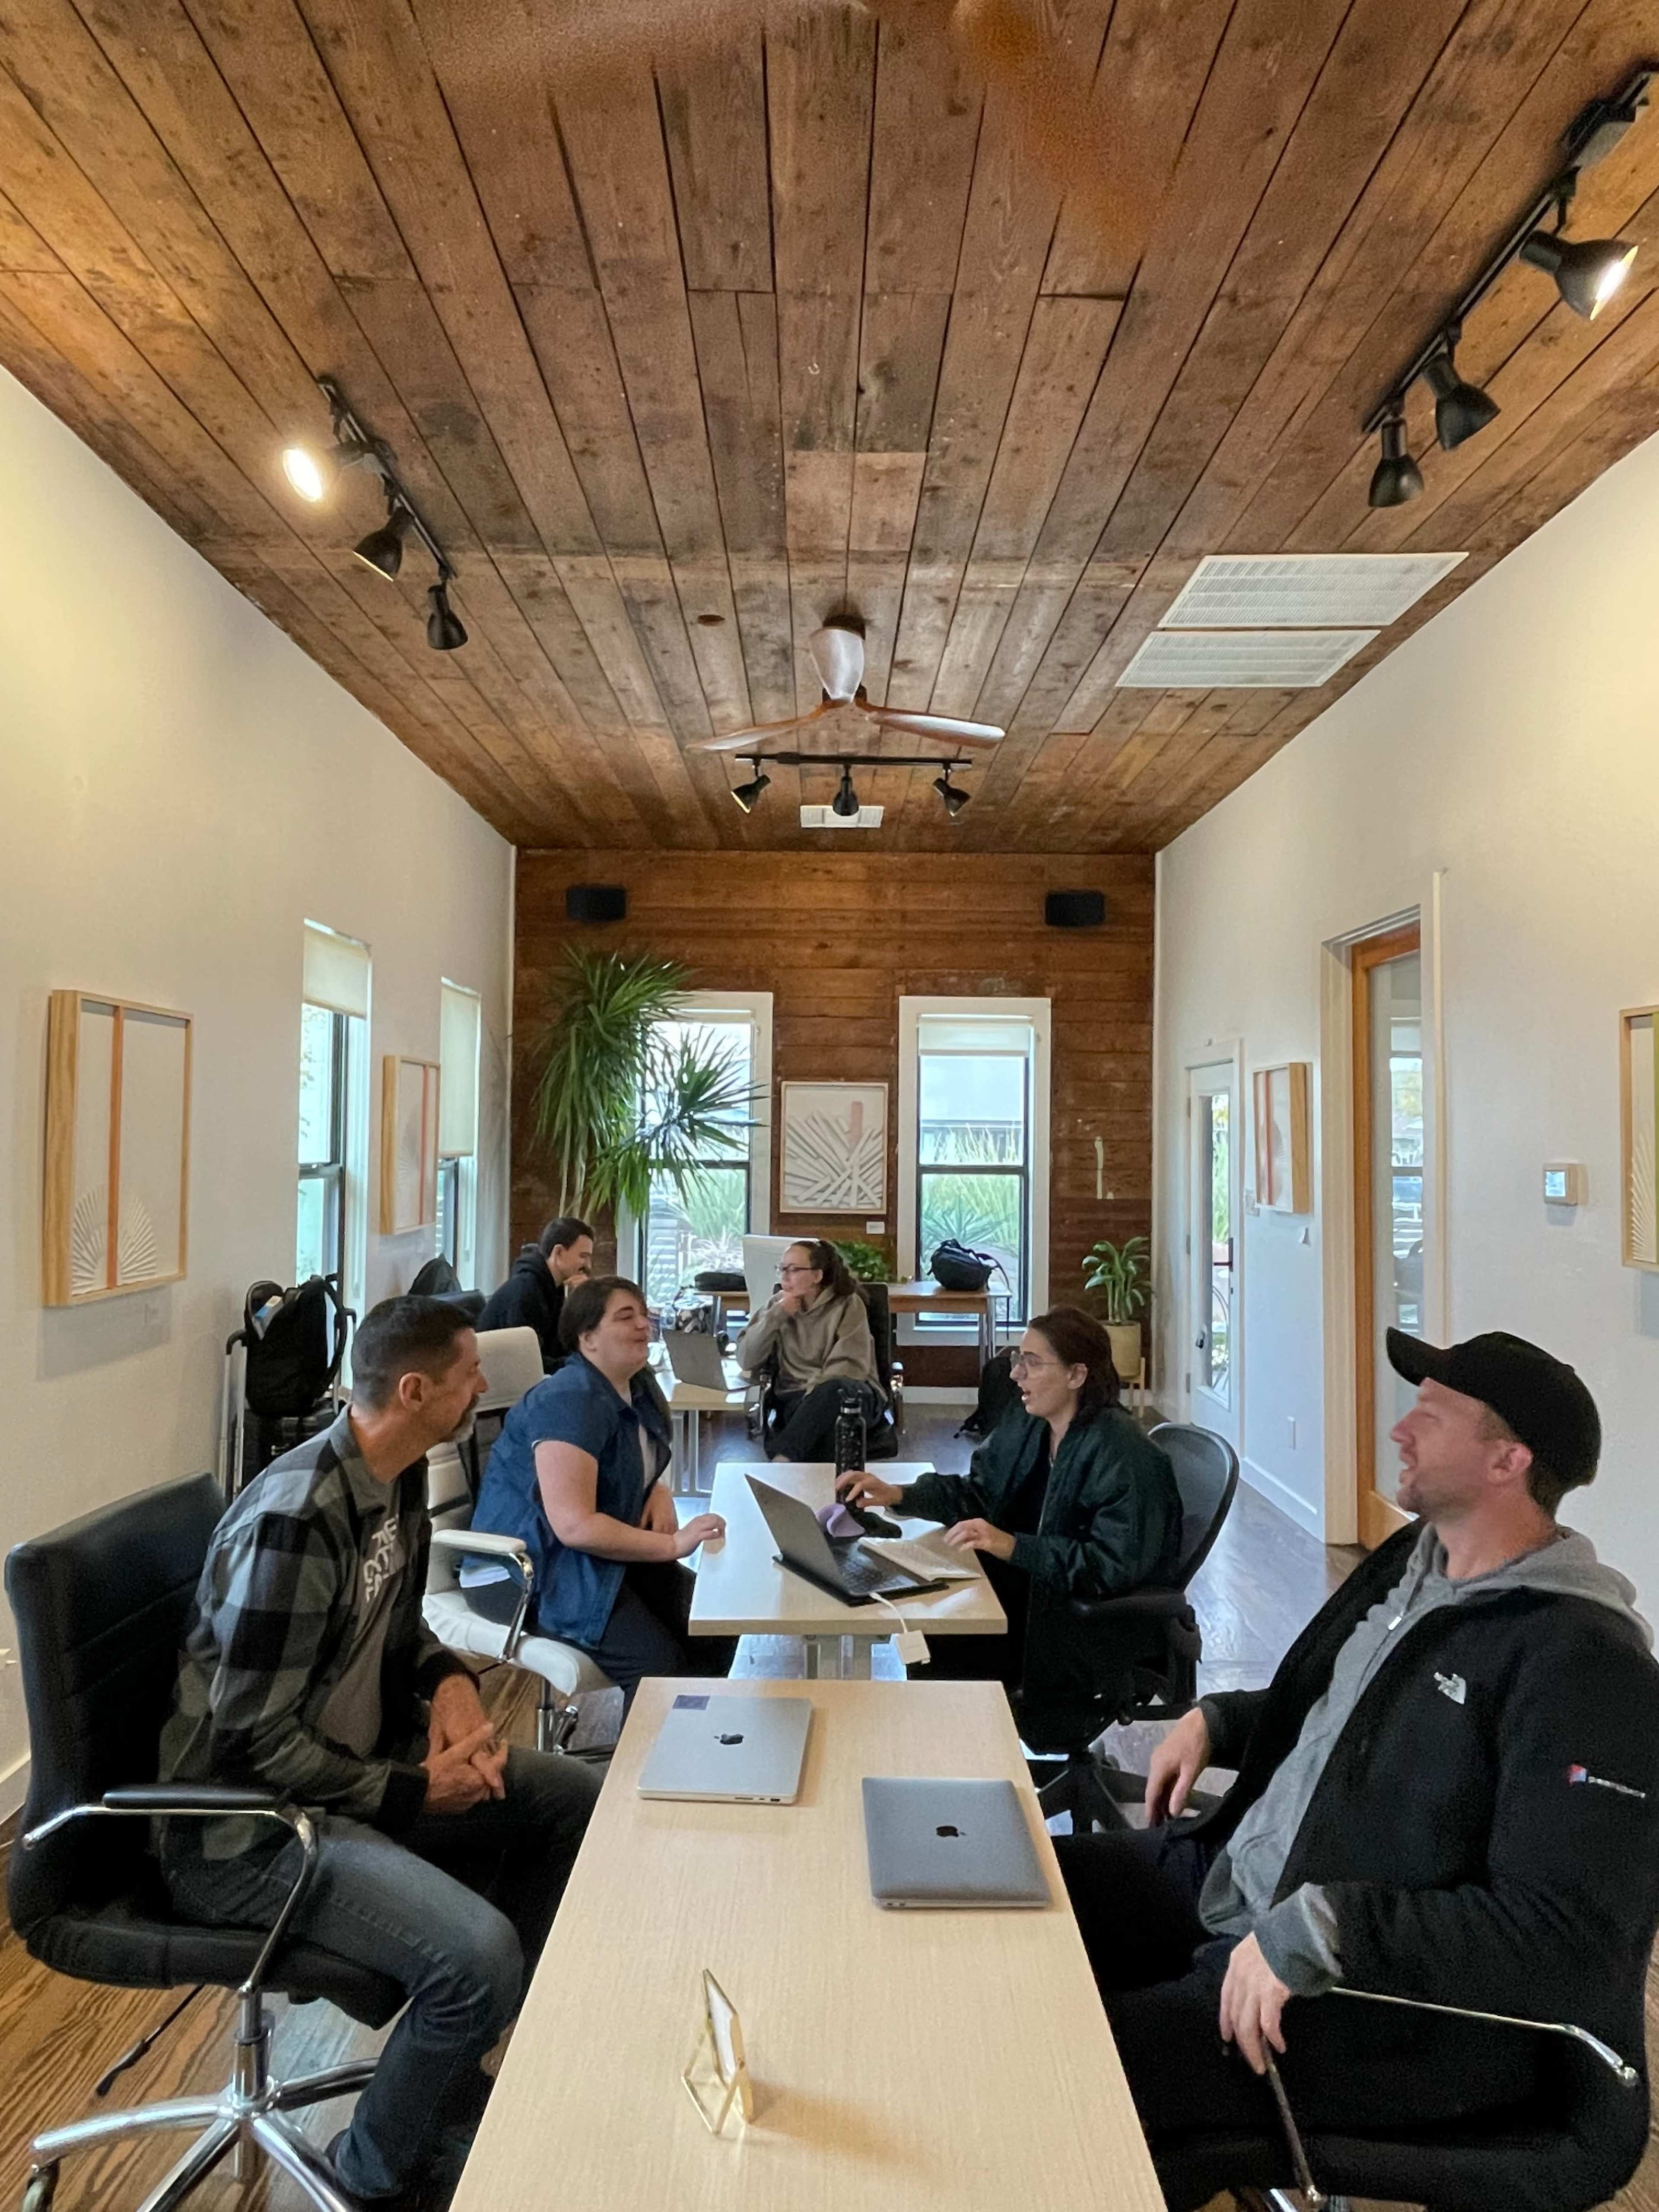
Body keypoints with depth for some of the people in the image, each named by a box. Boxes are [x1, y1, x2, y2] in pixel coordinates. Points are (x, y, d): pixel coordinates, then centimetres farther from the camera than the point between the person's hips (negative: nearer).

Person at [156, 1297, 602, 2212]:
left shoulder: (399, 1477, 0)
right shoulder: (296, 1520, -28)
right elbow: (254, 1741, -23)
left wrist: (448, 1678, -5)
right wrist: (415, 1790, -18)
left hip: (354, 1762, 9)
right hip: (246, 1826, -9)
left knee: (580, 1803, 5)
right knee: (478, 1954, -27)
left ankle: (462, 2055, 23)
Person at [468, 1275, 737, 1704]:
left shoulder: (639, 1388, 6)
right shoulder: (569, 1402, -22)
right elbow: (575, 1526, -28)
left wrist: (660, 1493, 1)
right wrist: (674, 1544, -25)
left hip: (598, 1555, 9)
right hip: (528, 1567, -9)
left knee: (717, 1626, -7)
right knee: (660, 1663, -24)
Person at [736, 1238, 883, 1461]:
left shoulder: (848, 1304, 0)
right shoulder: (778, 1305, 12)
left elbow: (851, 1366, -10)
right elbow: (746, 1361, 4)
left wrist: (814, 1395, -24)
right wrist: (777, 1315, -6)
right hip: (795, 1398, 1)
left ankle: (780, 1459, -47)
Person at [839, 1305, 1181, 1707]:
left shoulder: (1124, 1455, -22)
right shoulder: (1026, 1425, 2)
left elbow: (1116, 1566, -27)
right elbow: (977, 1492, 9)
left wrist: (1012, 1546, -33)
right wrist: (897, 1495, -6)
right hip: (1033, 1591, 7)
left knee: (947, 1651, -18)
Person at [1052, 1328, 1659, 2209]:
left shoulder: (1585, 1663, -20)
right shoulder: (1414, 1557, 7)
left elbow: (1569, 1941, -26)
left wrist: (1319, 1930, -29)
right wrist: (1218, 1718, 7)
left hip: (1398, 1996, -8)